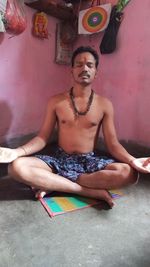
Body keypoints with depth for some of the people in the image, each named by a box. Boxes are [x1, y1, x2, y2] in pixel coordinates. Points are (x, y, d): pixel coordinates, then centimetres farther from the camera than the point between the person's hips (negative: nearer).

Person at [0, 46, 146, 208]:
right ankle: (93, 191, -24)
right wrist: (17, 151, -18)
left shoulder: (104, 105, 0)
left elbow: (112, 144, -2)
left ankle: (52, 183, -21)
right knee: (17, 167, -27)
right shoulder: (56, 101, 1)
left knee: (128, 172, -28)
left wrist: (133, 160, -22)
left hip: (90, 162, 1)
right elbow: (42, 138, 1)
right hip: (59, 160, 0)